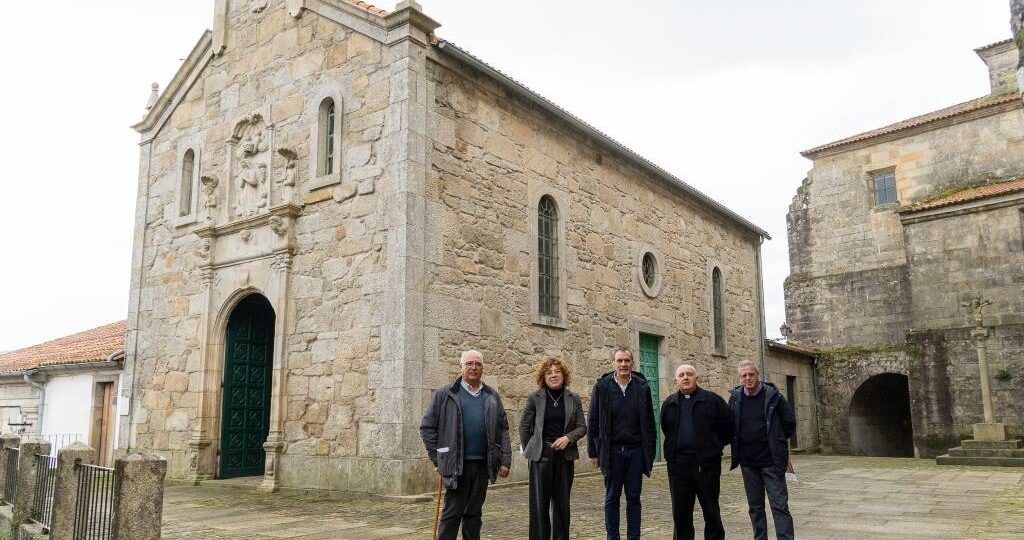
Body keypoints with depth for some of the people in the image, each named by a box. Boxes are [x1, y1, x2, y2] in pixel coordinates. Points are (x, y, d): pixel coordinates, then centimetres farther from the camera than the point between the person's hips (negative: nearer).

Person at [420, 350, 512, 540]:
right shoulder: (445, 394, 1)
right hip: (457, 465, -4)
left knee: (474, 513, 12)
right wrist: (437, 459, -3)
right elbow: (427, 427, 1)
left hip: (483, 464, 4)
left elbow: (503, 429, 12)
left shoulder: (492, 396, 12)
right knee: (452, 513, -1)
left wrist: (505, 460, 3)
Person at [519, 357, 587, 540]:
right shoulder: (535, 398, -1)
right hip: (541, 456, -2)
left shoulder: (574, 398, 4)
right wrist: (530, 451, 7)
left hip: (565, 456, 2)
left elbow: (582, 427, 6)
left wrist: (568, 437, -11)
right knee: (539, 503, -3)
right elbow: (524, 427, 6)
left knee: (562, 503, 9)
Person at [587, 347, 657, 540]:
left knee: (634, 498, 8)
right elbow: (593, 421, 1)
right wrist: (593, 451, -2)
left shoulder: (642, 387, 2)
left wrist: (650, 452, 3)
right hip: (612, 451, -1)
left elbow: (650, 422, 6)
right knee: (612, 498, 8)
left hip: (636, 451, 1)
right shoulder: (602, 386, -2)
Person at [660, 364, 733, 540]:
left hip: (706, 464, -3)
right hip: (678, 464, 3)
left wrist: (715, 446, 4)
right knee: (680, 512, 8)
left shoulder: (712, 400, -1)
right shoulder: (669, 404, 10)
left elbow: (729, 426, 3)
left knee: (711, 511, 7)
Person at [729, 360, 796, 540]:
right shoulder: (735, 398, 1)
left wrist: (778, 442, 10)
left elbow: (790, 422, 3)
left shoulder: (773, 396, -7)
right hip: (748, 462, 4)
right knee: (755, 506, 12)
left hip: (772, 460, -4)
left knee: (780, 505, -4)